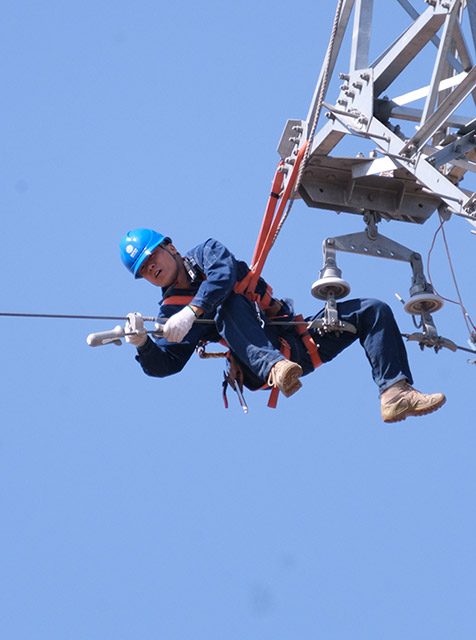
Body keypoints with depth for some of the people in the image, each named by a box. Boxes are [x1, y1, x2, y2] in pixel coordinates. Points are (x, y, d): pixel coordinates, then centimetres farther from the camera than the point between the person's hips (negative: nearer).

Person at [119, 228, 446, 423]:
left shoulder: (206, 252, 15)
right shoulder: (171, 311, 12)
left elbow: (224, 274, -10)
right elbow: (165, 363, -3)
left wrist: (192, 311, -25)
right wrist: (142, 343, -25)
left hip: (300, 339, 4)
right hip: (261, 361, -4)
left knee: (373, 310, -9)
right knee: (226, 305, -31)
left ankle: (395, 394, -22)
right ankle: (276, 368, -54)